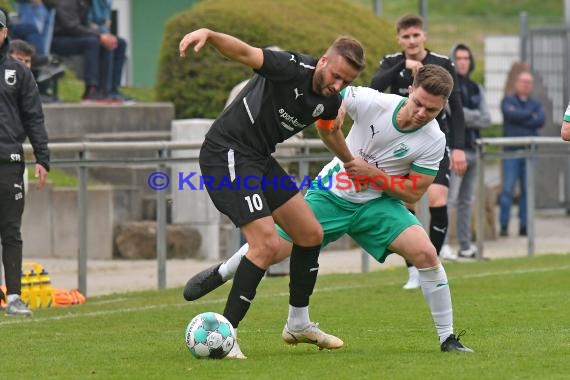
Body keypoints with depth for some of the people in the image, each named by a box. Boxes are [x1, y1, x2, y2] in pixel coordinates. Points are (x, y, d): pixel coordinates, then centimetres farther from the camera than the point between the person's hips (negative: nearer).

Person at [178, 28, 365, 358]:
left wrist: (351, 163, 42)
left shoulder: (330, 100, 3)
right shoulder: (293, 68, -22)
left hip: (260, 159, 9)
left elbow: (329, 130, 27)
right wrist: (208, 34, -58)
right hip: (227, 154, -9)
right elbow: (245, 53, -39)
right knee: (267, 243, -19)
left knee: (311, 235, 13)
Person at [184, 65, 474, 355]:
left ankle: (447, 339, -7)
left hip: (376, 203, 0)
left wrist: (372, 173, -23)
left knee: (425, 253, -21)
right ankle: (220, 274, 31)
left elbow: (414, 192, -11)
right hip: (331, 195, 0)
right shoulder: (373, 102, -22)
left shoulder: (434, 140, -18)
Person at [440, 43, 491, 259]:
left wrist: (467, 116, -9)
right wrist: (475, 116, -5)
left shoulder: (476, 89, 17)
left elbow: (486, 120, 7)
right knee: (449, 198, -14)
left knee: (466, 201, 10)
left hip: (471, 150, 7)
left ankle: (465, 246, 14)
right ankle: (441, 244, -16)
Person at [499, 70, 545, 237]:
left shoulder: (536, 104, 17)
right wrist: (530, 116, -3)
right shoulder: (508, 101, 10)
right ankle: (504, 225, -8)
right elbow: (510, 114, -12)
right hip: (511, 150, -3)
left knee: (527, 190, 1)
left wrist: (520, 120, -6)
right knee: (507, 189, -9)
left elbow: (541, 121, -3)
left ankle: (524, 225, 4)